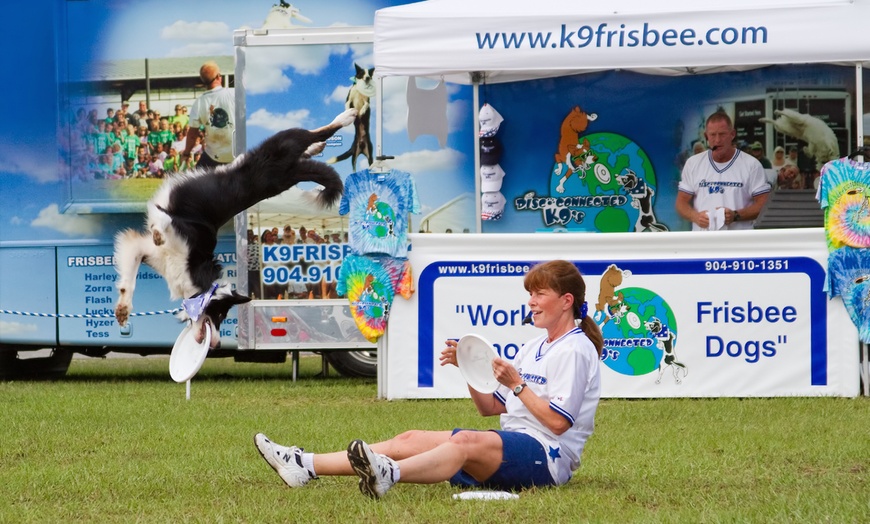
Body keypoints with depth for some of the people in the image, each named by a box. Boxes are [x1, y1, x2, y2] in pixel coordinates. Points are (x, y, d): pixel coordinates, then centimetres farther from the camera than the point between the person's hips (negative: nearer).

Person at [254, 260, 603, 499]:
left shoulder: (575, 351, -4)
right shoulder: (533, 348, 24)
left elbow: (557, 422, -14)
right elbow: (490, 407, 22)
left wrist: (517, 384, -16)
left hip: (547, 455, -9)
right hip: (510, 446, 9)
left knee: (466, 442, -38)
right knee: (411, 440, -6)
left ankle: (388, 474, -68)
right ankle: (304, 467, -19)